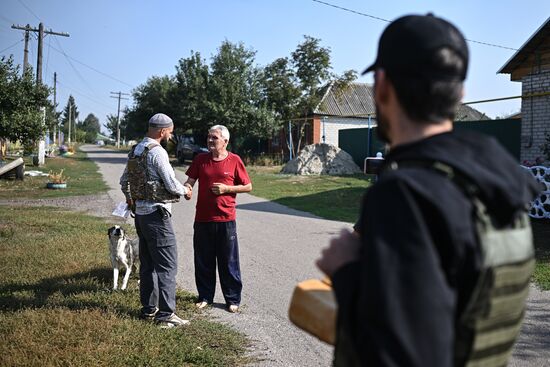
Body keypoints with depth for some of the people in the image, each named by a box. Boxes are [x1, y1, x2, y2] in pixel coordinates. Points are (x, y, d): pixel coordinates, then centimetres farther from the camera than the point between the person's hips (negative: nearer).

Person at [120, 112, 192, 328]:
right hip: (156, 213, -9)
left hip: (140, 213, 10)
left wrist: (131, 200, 38)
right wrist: (185, 190, 3)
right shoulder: (157, 152, -16)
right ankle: (166, 314, -4)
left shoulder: (135, 151, 12)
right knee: (167, 264, -6)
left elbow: (124, 181, 23)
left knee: (147, 262, 15)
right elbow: (172, 184, -17)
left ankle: (149, 309, 22)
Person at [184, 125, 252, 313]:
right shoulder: (200, 159, 5)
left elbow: (248, 186, 2)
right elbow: (190, 180, 3)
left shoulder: (234, 160, -2)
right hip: (203, 219, 3)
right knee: (203, 261, 12)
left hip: (226, 219, -3)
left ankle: (233, 299, 18)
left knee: (229, 262, 5)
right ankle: (205, 296, 27)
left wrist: (226, 188, -10)